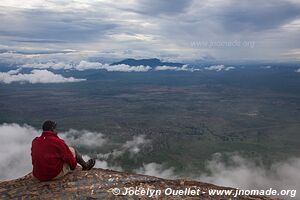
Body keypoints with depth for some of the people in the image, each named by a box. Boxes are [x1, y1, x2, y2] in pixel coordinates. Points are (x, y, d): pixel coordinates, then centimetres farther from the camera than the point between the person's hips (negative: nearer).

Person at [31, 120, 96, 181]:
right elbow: (69, 157, -9)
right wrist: (73, 166, 12)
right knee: (72, 150, 8)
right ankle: (85, 166, 31)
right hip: (55, 175, -7)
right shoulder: (57, 142, -18)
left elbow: (34, 160, 14)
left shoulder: (34, 142, 0)